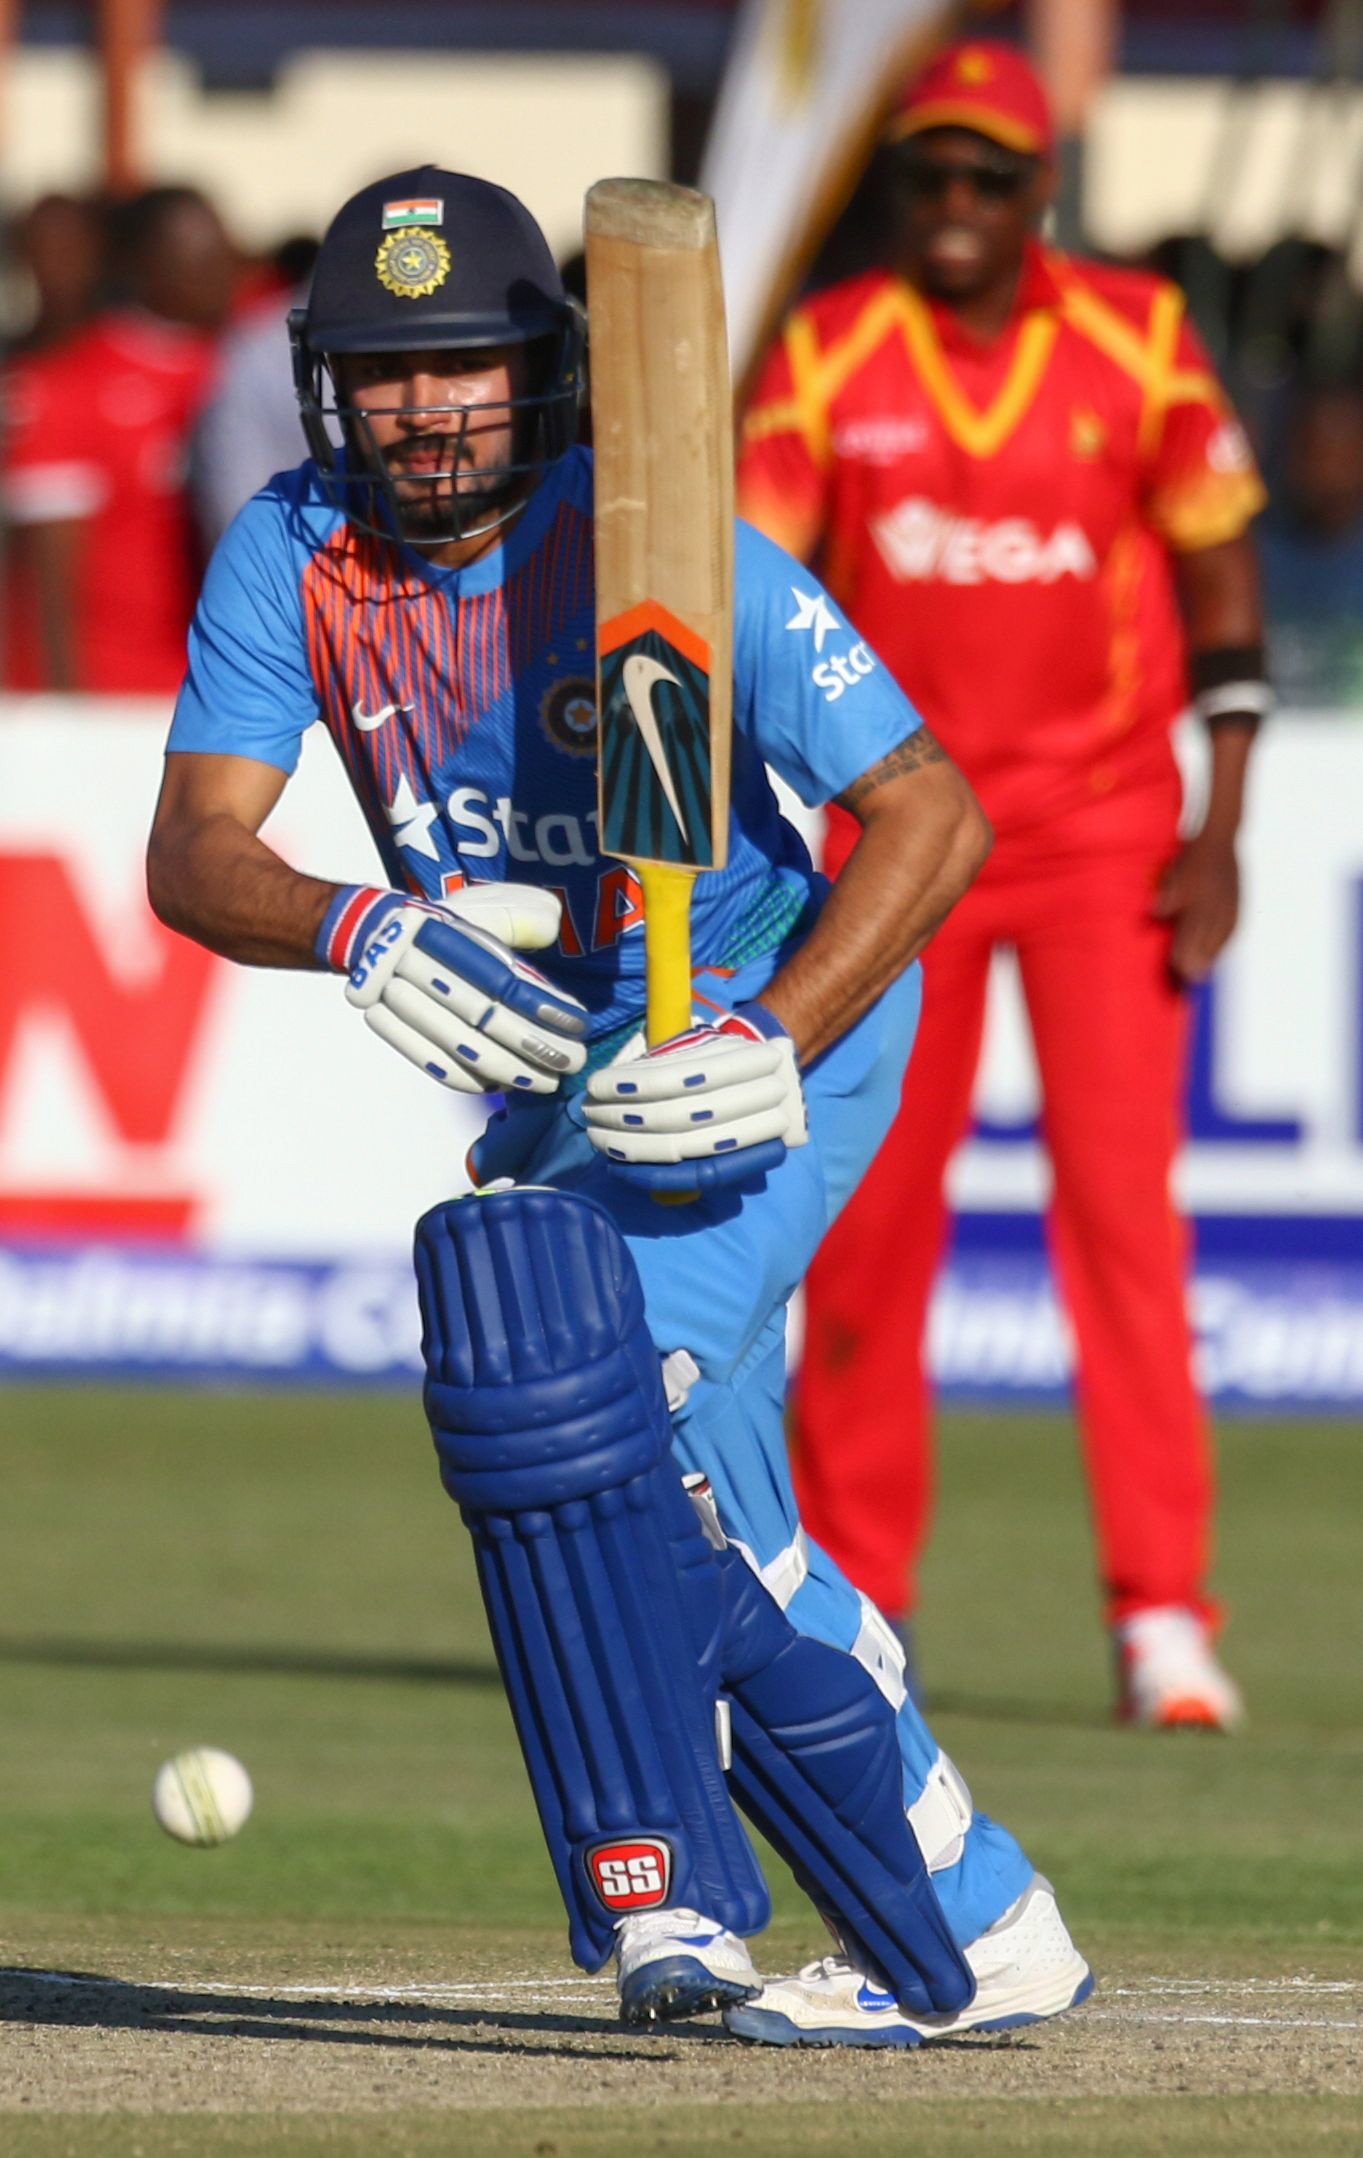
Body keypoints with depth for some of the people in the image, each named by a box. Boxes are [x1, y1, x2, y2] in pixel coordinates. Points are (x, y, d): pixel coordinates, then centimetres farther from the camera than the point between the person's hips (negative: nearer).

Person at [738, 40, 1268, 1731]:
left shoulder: (1138, 341, -2)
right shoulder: (826, 357, -1)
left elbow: (1221, 586, 3)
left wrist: (1221, 828, -4)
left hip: (1103, 828, -1)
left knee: (1120, 1197, -11)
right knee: (865, 1215, 4)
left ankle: (1162, 1608, -11)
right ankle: (850, 1595, 16)